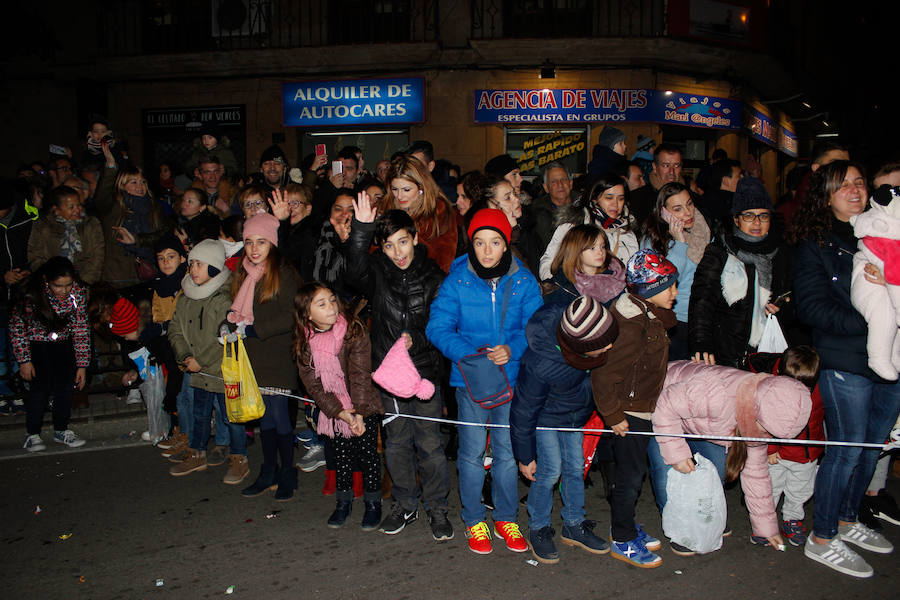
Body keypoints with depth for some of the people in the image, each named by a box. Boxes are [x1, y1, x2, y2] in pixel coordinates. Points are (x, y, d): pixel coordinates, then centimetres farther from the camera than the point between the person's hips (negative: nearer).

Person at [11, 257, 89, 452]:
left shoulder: (78, 293, -17)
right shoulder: (31, 296, -26)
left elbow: (81, 330, -8)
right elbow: (16, 327, -11)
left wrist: (82, 364, -8)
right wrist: (24, 360, -11)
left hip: (63, 343, 3)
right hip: (36, 344, -3)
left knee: (66, 384, -5)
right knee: (42, 385, -14)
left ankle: (61, 430, 12)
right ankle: (32, 434, 0)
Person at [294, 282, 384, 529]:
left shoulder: (354, 331, -20)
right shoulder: (305, 343, -11)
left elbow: (360, 376, -20)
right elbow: (313, 384, -9)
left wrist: (359, 412, -24)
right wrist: (340, 412, -18)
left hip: (364, 407, -2)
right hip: (333, 410, 3)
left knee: (368, 454, 3)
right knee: (341, 456, 11)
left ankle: (373, 502, 22)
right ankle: (344, 501, 31)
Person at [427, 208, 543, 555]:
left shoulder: (523, 282, -1)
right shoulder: (456, 281, -5)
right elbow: (437, 327, -7)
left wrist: (512, 349, -19)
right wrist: (466, 353, -22)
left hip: (512, 376, 2)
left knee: (507, 450, 10)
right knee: (473, 451, 5)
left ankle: (505, 519, 29)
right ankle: (474, 521, 24)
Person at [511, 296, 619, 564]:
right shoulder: (540, 365, -42)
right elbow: (523, 413, -25)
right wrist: (524, 457, -13)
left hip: (575, 415, 6)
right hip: (545, 416, -6)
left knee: (575, 468, 12)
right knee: (549, 471, -5)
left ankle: (574, 526, 30)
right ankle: (538, 530, 18)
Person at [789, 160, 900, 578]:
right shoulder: (815, 244, -3)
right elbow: (814, 308, -11)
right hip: (845, 362, -6)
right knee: (847, 448, -2)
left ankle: (847, 521, 32)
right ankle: (822, 539, 13)